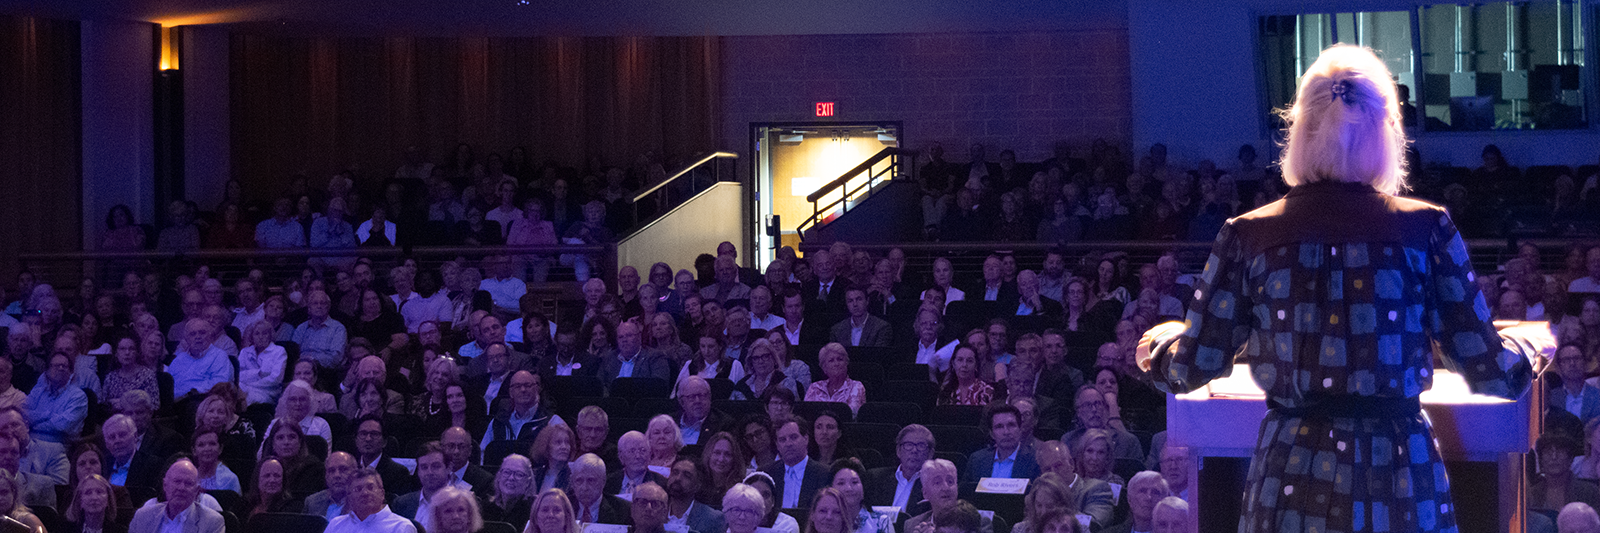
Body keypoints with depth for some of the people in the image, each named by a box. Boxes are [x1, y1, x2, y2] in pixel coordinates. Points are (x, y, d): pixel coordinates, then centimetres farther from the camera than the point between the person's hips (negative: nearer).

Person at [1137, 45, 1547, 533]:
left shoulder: (1248, 235, -1)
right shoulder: (1426, 228, -3)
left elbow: (1193, 367, 3)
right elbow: (1489, 370, 0)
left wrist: (1158, 343, 27)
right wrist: (1527, 345, 23)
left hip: (1290, 480, 1)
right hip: (1401, 476, 0)